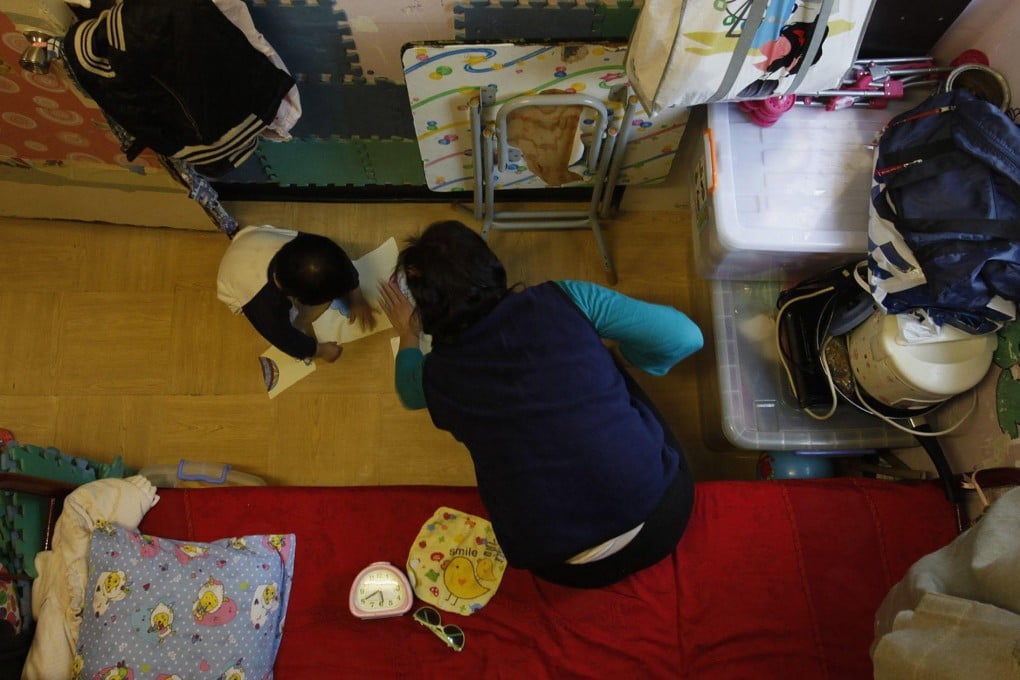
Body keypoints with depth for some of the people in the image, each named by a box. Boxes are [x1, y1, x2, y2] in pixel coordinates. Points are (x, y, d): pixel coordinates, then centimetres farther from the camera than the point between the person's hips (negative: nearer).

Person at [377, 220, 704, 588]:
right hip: (662, 509, 0)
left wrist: (408, 335, 40)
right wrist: (635, 355, 14)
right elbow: (685, 336, -7)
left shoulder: (437, 374, -4)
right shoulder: (563, 299, -11)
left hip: (569, 569, 1)